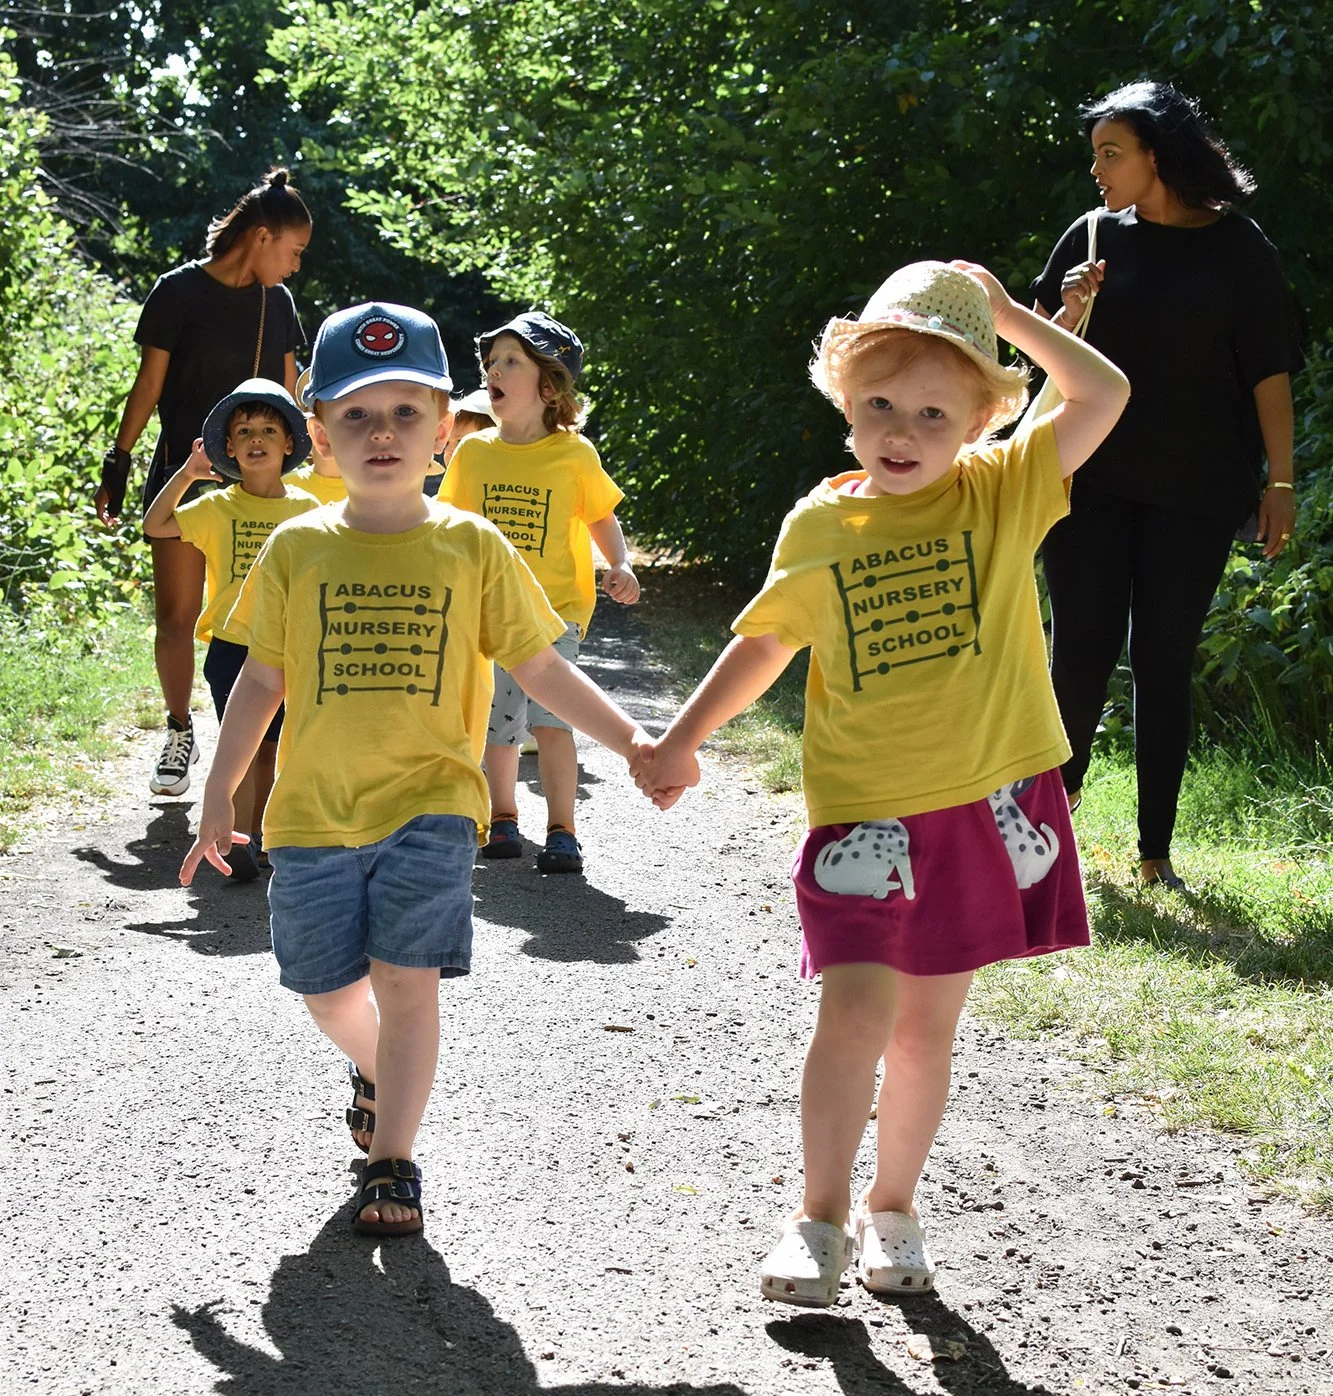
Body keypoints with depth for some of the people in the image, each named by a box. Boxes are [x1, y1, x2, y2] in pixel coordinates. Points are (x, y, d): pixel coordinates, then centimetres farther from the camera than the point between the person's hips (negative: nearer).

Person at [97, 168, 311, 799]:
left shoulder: (277, 301, 10)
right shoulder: (179, 291, -5)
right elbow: (149, 383, -2)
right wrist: (117, 463, -4)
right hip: (183, 473, -3)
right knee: (176, 616, -2)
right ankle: (179, 736, 13)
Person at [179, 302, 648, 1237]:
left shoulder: (472, 547, 0)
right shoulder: (297, 549, 2)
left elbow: (541, 668, 4)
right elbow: (261, 680, 8)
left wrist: (632, 742, -3)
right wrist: (220, 795, 7)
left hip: (429, 805, -2)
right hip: (314, 810, 2)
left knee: (407, 981, -10)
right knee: (329, 991, 9)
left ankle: (394, 1162, 4)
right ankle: (379, 1070, 42)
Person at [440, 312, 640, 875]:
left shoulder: (575, 454, -5)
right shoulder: (473, 452, 3)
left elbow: (602, 518, 6)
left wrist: (621, 568, -9)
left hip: (557, 605, -3)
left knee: (549, 714, -16)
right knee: (497, 722, 8)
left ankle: (562, 832, -5)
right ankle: (502, 817, 29)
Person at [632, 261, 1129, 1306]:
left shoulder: (1004, 494, -2)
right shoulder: (820, 525, 1)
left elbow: (1104, 395, -13)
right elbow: (766, 642, 14)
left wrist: (1007, 315, -6)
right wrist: (681, 741, 13)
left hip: (985, 805, 0)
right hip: (864, 812, 0)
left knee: (927, 1025, 10)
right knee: (855, 1010, -11)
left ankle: (893, 1208, 27)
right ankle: (821, 1215, 3)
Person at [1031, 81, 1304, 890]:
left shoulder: (1238, 248, -2)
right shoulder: (1097, 237, 5)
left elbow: (1270, 371, -2)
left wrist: (1280, 481, -5)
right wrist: (1071, 311, -10)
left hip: (1193, 489, -2)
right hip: (1090, 481, 2)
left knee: (1166, 662, 3)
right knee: (1082, 648, 0)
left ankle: (1157, 852, 10)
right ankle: (1058, 793, 24)